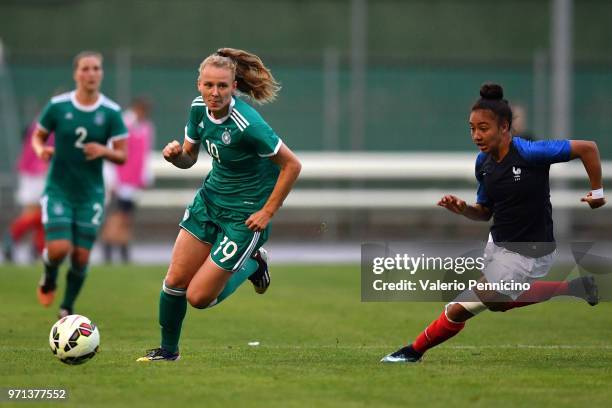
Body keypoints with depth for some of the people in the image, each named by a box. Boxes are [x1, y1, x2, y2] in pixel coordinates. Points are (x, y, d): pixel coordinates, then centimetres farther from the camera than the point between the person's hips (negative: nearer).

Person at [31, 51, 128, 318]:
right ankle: (49, 279, 20)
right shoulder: (58, 105, -5)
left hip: (91, 193, 1)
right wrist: (41, 150, -14)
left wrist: (104, 151, -22)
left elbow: (122, 156, -1)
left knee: (81, 257, 0)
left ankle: (67, 309, 22)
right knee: (59, 249, -17)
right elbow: (38, 136, 8)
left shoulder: (111, 112, -4)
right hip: (58, 189, -1)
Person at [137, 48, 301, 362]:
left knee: (199, 297, -3)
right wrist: (176, 154, -17)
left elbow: (292, 164, -20)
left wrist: (268, 212, -15)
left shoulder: (247, 124, -29)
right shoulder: (199, 108, -7)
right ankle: (167, 350, 27)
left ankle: (252, 265, 22)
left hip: (244, 215, -6)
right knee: (175, 280, 4)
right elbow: (189, 158, 7)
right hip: (209, 199, 6)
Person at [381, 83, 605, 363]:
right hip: (498, 245, 9)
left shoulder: (528, 153, -25)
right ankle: (574, 288, 33)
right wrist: (463, 209, -11)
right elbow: (484, 212, 10)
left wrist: (597, 191, -11)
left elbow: (588, 148, -21)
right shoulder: (483, 162, -2)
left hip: (527, 254, -9)